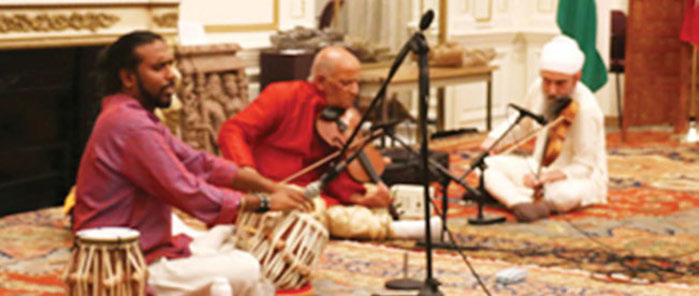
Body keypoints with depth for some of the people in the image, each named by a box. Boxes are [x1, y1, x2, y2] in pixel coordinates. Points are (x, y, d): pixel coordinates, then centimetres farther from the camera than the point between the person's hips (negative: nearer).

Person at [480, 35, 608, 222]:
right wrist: (493, 139, -3)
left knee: (567, 195, -41)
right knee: (484, 163, -14)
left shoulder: (585, 108, -24)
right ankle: (522, 203, -36)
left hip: (580, 179, -6)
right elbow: (521, 124, 14)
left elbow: (583, 166, -19)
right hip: (539, 169, 6)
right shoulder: (539, 89, -6)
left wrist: (551, 177, -34)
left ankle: (500, 192, -23)